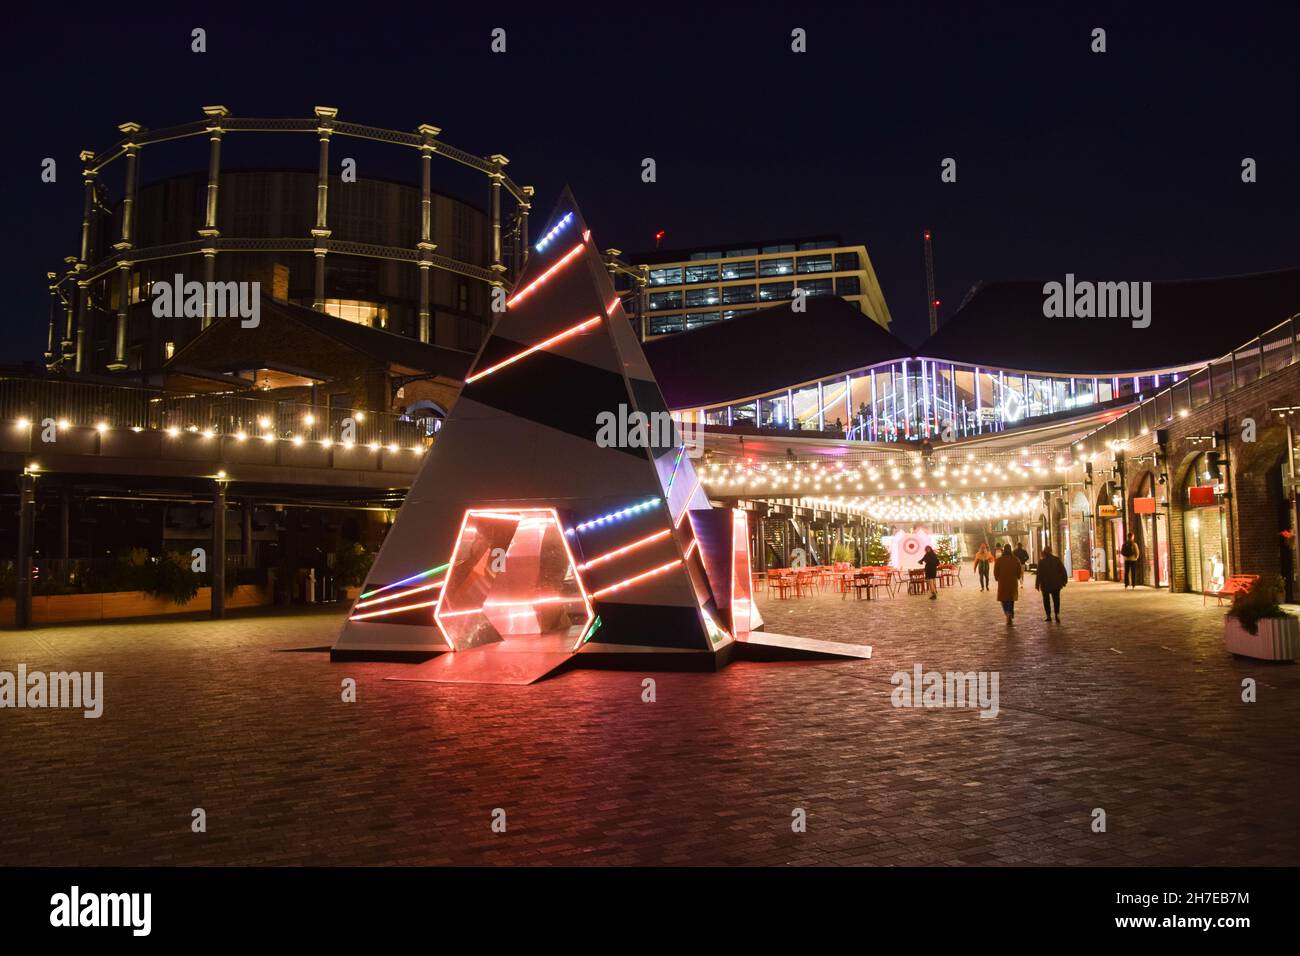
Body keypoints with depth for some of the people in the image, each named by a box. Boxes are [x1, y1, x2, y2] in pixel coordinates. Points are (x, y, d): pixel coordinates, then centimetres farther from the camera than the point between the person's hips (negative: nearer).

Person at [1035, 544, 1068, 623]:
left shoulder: (1042, 562, -11)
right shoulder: (1057, 560, -1)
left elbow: (1039, 574, -10)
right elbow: (1063, 571, 3)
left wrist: (1037, 584, -3)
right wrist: (1063, 581, 12)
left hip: (1045, 585, -2)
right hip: (1056, 584, 2)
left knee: (1046, 600, 9)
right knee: (1056, 599, 8)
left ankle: (1049, 616, 6)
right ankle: (1057, 614, -6)